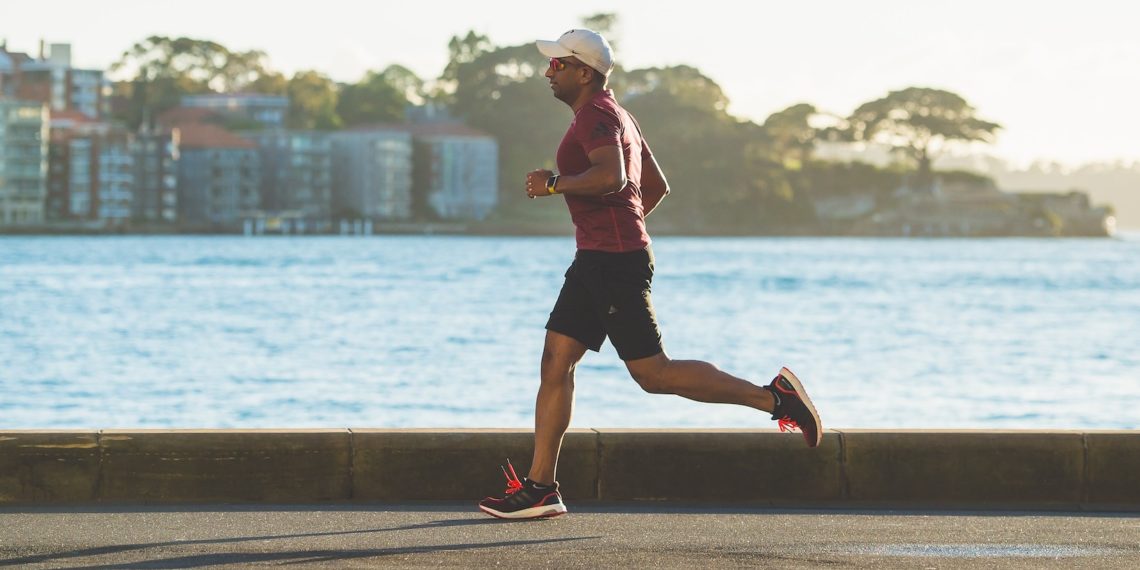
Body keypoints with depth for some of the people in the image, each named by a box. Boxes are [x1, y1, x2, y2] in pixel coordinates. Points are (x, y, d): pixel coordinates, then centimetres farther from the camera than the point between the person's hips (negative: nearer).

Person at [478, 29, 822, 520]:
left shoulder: (596, 116, -12)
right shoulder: (616, 116, 21)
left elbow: (611, 177, -30)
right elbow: (657, 186, 28)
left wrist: (553, 183, -20)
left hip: (614, 263, -11)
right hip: (595, 261, 11)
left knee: (653, 373, -9)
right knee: (555, 363, 6)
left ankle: (772, 397, -4)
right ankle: (539, 487, 4)